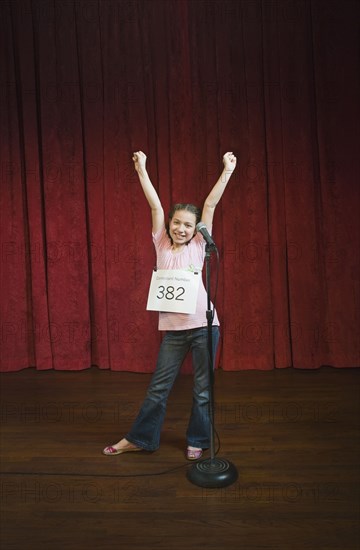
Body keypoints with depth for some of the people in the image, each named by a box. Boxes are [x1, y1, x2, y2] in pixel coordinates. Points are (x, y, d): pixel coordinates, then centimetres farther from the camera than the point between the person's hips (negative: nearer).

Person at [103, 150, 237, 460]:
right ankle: (140, 438, 29)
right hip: (173, 327, 2)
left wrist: (227, 170, 0)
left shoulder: (198, 246, 2)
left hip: (203, 324, -1)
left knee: (203, 388, 9)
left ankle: (197, 441, 29)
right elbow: (155, 205, 2)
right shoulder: (162, 244, 6)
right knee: (159, 387, 11)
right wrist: (141, 169, 3)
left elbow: (210, 205, -1)